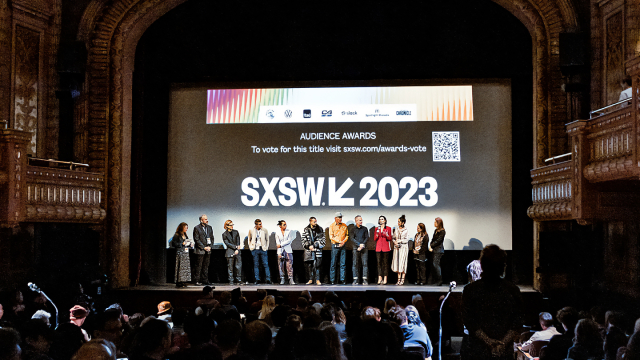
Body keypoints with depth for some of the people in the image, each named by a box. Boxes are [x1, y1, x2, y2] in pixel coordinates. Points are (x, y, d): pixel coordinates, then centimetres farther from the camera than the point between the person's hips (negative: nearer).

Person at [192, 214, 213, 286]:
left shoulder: (209, 227, 13)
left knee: (206, 266, 8)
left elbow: (212, 238, 15)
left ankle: (205, 280, 13)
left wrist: (210, 246, -1)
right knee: (198, 266, -3)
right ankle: (197, 281, 1)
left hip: (208, 250, 5)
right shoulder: (197, 228, -5)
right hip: (200, 250, -5)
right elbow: (196, 239, -9)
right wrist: (204, 247, -12)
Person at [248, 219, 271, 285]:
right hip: (255, 250, 1)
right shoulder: (251, 230, 1)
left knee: (265, 264, -3)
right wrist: (250, 247, 6)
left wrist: (266, 247, 4)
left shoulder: (265, 230, 0)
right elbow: (249, 239, 14)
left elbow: (267, 240, 10)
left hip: (263, 249, -1)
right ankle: (257, 280, 9)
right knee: (256, 265, 4)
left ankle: (268, 279, -1)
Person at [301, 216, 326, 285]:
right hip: (308, 250, 1)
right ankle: (310, 279, 12)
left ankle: (318, 280, -3)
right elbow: (304, 240, 7)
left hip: (318, 250, -1)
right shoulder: (306, 230, 7)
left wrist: (314, 246, -6)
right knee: (309, 265, 3)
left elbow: (323, 240, 4)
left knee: (317, 265, -7)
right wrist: (309, 246, -8)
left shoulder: (320, 229, 6)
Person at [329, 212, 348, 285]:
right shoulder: (332, 225, 2)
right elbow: (331, 236, -4)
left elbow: (347, 235, 12)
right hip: (335, 245, -3)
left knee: (343, 263, 0)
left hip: (343, 246, 3)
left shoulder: (344, 225, 12)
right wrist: (339, 241, -13)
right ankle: (333, 280, 0)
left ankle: (342, 279, 3)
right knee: (333, 263, -3)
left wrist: (343, 241, -7)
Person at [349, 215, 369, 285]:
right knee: (355, 264, -2)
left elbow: (366, 238, 6)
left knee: (365, 263, -5)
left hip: (364, 248, 1)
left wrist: (362, 245, -8)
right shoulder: (353, 229, 8)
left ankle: (364, 280, -5)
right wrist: (359, 244, -13)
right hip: (356, 248, -1)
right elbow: (352, 238, -2)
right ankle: (355, 280, -1)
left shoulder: (365, 229, 12)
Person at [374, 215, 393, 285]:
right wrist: (377, 234, -8)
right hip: (378, 247, 2)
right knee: (379, 263, -2)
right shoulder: (377, 228, 12)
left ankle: (385, 279, -3)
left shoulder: (388, 228, 6)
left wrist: (386, 235, -14)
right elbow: (374, 239, 11)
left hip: (386, 248, -2)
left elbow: (390, 239, 5)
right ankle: (380, 279, -1)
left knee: (385, 263, -5)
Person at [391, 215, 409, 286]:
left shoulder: (406, 230, -1)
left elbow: (406, 240, -8)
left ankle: (402, 280, -2)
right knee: (397, 262, 0)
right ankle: (399, 279, 4)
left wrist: (399, 241, -14)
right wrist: (395, 242, -7)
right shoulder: (396, 229, 11)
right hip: (396, 248, 4)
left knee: (403, 263, -5)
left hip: (403, 247, -4)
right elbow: (393, 238, 12)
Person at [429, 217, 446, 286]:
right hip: (434, 250, 8)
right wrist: (430, 246, -1)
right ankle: (433, 280, 7)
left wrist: (431, 245, -7)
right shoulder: (436, 230, 17)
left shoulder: (442, 231, -9)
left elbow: (438, 241, -14)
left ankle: (439, 281, -8)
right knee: (432, 264, 4)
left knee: (435, 264, -13)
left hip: (438, 250, -8)